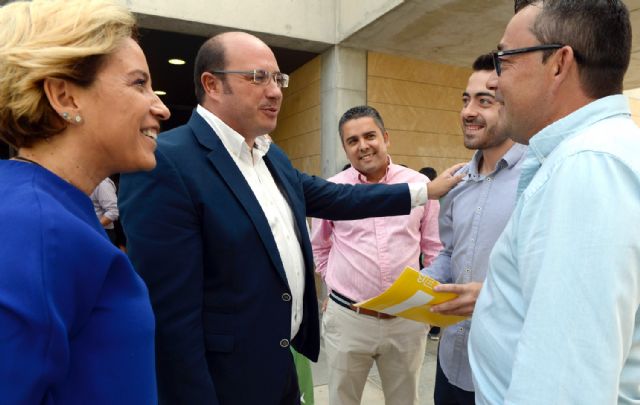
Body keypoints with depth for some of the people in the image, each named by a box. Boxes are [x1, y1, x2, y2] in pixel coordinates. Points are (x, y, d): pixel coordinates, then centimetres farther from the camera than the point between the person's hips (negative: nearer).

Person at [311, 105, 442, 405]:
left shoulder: (420, 184, -2)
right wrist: (338, 284, 7)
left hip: (408, 319, 1)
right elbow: (318, 248, 11)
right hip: (346, 318, 0)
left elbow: (435, 248, 7)